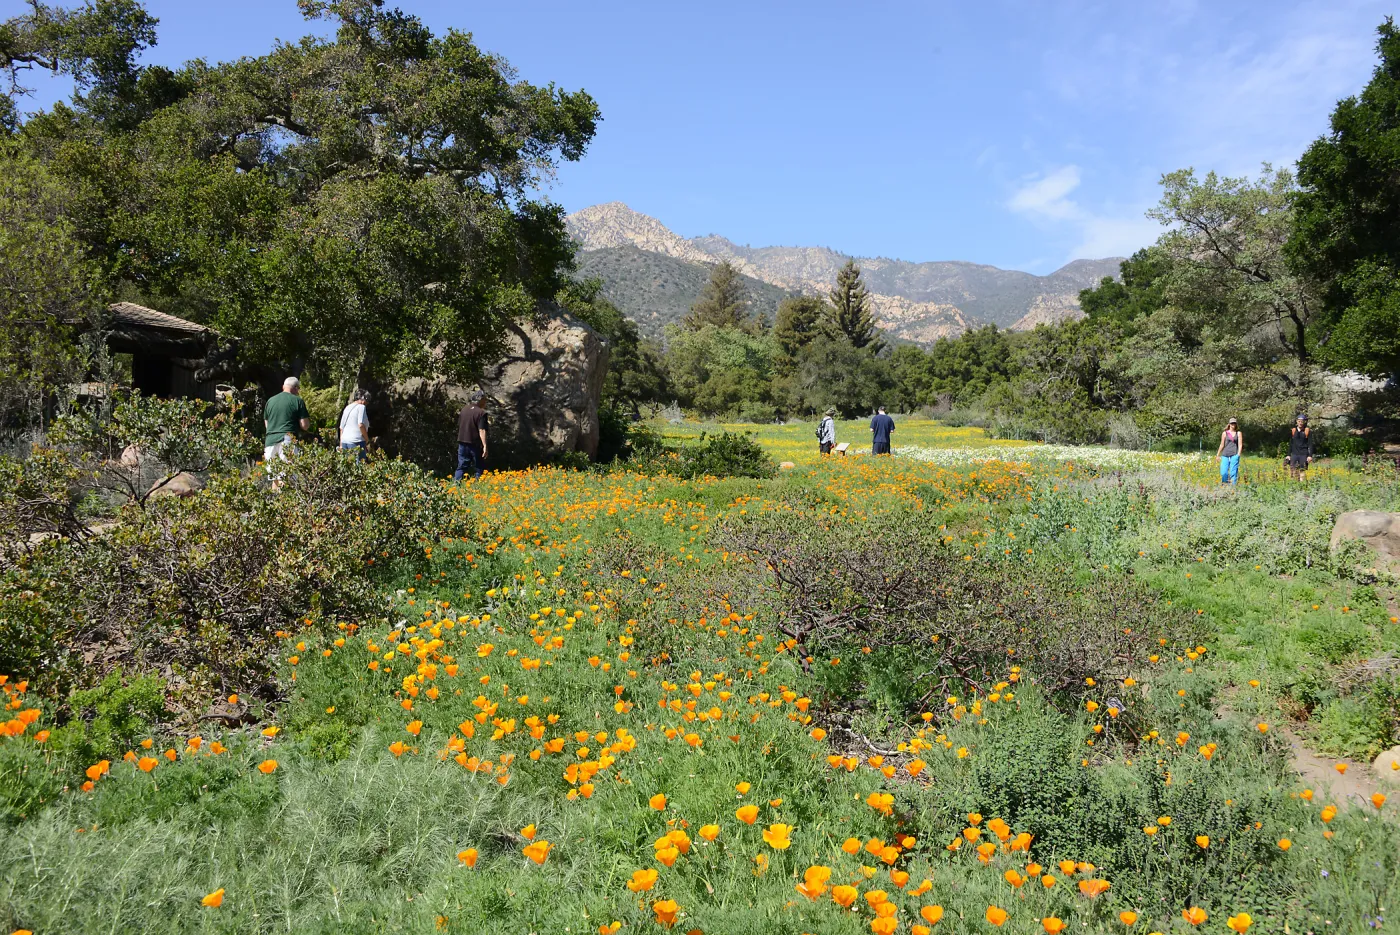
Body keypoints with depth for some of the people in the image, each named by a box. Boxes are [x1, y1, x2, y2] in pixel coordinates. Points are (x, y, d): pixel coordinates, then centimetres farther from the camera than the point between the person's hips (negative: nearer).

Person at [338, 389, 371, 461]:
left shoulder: (347, 408, 17)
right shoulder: (361, 407, -4)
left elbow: (341, 427, 17)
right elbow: (361, 425, -16)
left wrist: (341, 444, 21)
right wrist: (367, 441, -8)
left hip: (344, 441, 7)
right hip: (356, 441, -7)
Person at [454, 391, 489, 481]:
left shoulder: (464, 409, 7)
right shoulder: (481, 413, -13)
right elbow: (482, 430, -20)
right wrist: (485, 446, -21)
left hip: (462, 443, 5)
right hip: (475, 445, -5)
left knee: (461, 467, 9)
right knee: (478, 468, 6)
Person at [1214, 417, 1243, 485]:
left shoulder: (1239, 433, 9)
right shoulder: (1225, 433, 10)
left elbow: (1240, 444, 2)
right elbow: (1222, 445, 15)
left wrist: (1238, 454, -11)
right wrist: (1218, 455, 16)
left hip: (1234, 455, -1)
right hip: (1225, 455, 1)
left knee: (1233, 472, -6)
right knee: (1223, 472, -7)